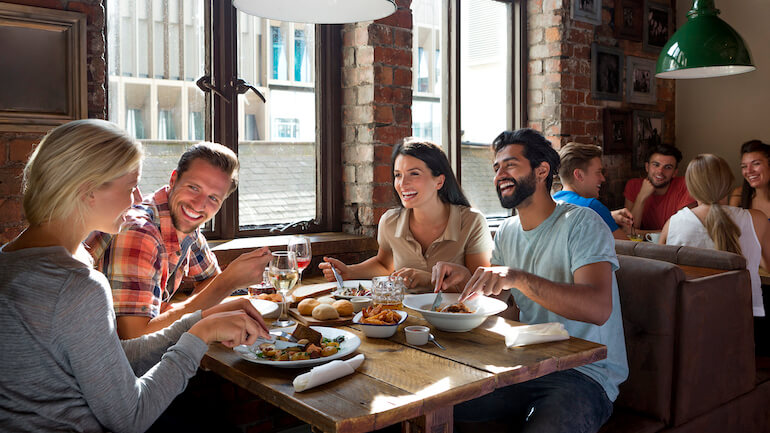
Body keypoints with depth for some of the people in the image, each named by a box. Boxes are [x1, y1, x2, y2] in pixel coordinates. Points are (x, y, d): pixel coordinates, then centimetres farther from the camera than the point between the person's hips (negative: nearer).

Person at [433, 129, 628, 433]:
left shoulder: (581, 223, -11)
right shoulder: (507, 232, 11)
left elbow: (598, 308, -25)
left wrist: (517, 278, -35)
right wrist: (466, 279, -5)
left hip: (584, 375, -6)